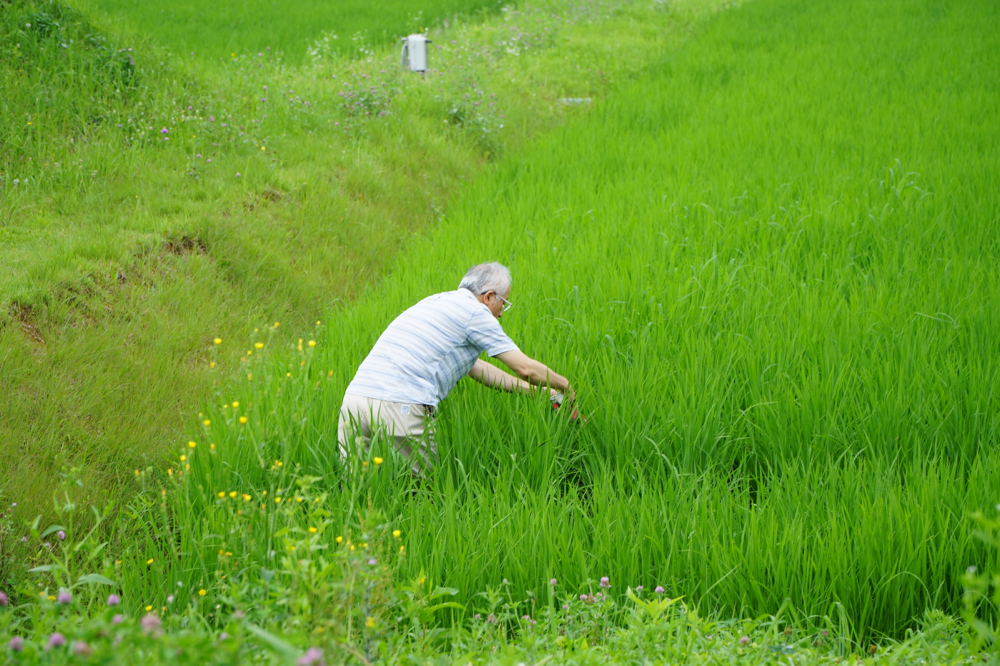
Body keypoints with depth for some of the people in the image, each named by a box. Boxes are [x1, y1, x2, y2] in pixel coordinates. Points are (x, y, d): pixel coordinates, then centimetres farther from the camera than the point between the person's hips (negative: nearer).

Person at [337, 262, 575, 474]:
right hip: (401, 406, -7)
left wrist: (532, 389, 44)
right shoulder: (475, 311, 4)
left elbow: (476, 367, 40)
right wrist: (564, 385, 25)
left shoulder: (435, 302, 29)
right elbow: (525, 368, 6)